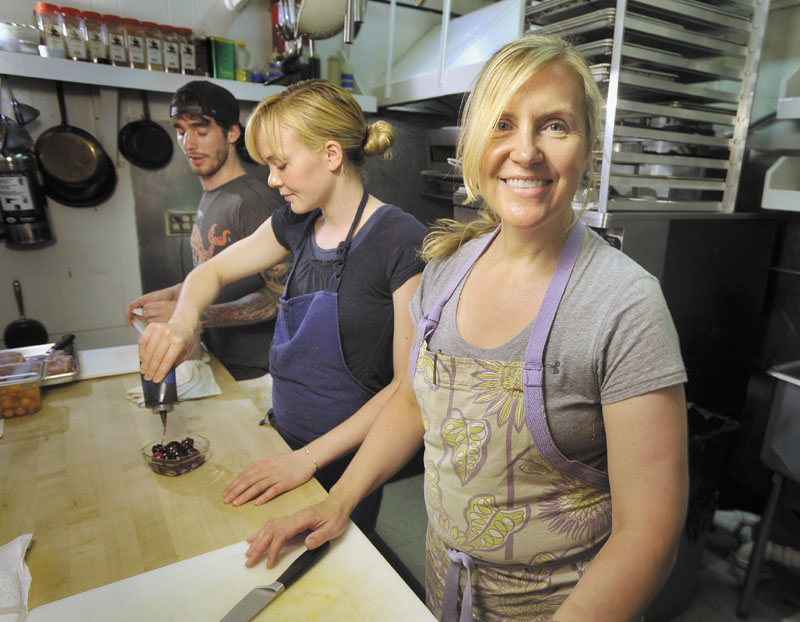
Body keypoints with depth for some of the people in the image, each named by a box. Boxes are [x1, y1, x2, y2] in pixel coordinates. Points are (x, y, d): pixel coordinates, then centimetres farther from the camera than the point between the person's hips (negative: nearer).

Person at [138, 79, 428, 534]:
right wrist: (183, 321, -10)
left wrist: (310, 457, -22)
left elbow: (409, 384, -20)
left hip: (346, 461, -6)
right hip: (283, 441, 7)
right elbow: (212, 271, 12)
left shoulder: (403, 241, -21)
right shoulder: (297, 225, 1)